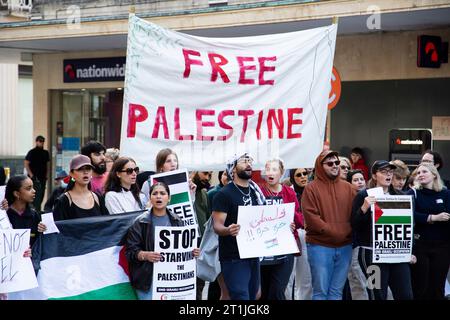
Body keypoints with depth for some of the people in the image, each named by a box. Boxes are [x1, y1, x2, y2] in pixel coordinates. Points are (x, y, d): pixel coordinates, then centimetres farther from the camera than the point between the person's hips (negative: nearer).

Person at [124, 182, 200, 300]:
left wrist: (192, 252, -2)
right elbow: (130, 250, -7)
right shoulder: (140, 222, -3)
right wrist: (145, 255, -25)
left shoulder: (177, 221, 10)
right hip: (148, 277, -4)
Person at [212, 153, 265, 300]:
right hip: (234, 258, -7)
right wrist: (228, 230, -36)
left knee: (252, 295, 10)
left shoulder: (256, 192, 13)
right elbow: (217, 225, -13)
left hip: (254, 254, 7)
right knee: (241, 296, -15)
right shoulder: (224, 194, -7)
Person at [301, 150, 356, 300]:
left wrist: (347, 232, -7)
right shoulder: (311, 188, -1)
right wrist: (333, 233, -15)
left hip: (345, 246, 4)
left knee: (337, 291, 8)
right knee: (320, 291, -3)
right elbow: (310, 216, -11)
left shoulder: (347, 187, 12)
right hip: (320, 246, -4)